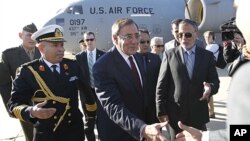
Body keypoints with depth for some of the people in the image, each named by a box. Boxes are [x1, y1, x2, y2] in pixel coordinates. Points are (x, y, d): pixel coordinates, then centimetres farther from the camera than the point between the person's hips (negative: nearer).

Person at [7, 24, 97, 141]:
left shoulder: (73, 66, -1)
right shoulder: (27, 71, -11)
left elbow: (86, 90, 11)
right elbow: (15, 104, -13)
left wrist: (92, 112, 18)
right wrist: (32, 112, -32)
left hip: (75, 130, 2)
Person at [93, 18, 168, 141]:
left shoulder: (137, 57, 0)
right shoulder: (102, 66, -25)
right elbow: (113, 106, -33)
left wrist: (146, 127, 10)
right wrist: (143, 129, -47)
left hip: (140, 126, 7)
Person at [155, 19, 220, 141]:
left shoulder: (207, 55, 4)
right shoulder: (170, 55, -1)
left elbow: (215, 81, 4)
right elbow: (161, 85, -3)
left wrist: (210, 88, -20)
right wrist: (161, 111, -7)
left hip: (199, 113, 1)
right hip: (175, 113, -1)